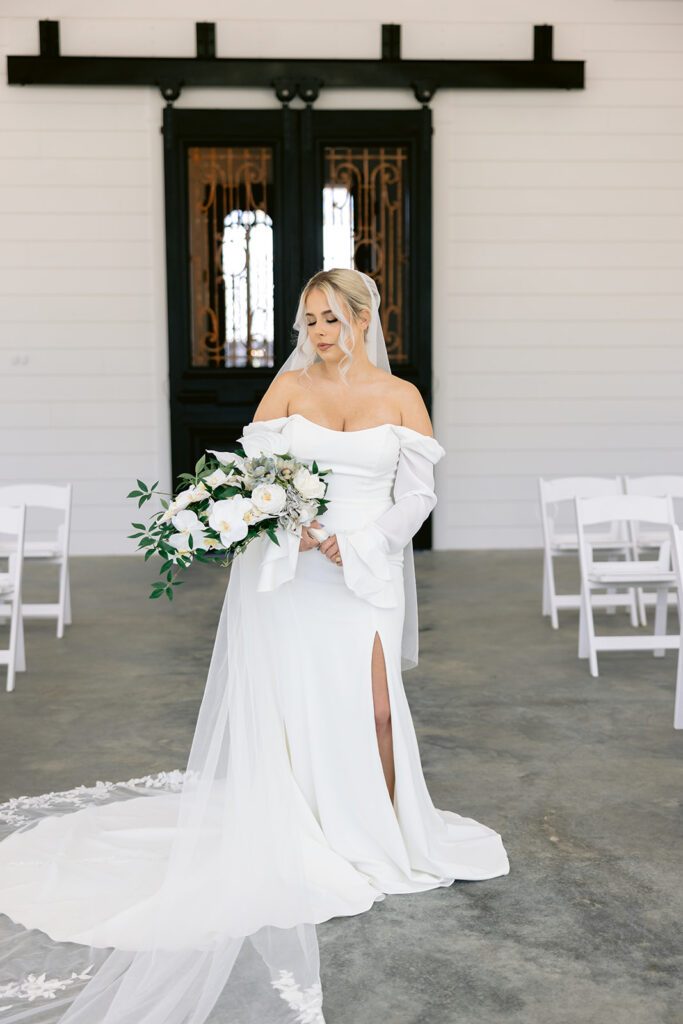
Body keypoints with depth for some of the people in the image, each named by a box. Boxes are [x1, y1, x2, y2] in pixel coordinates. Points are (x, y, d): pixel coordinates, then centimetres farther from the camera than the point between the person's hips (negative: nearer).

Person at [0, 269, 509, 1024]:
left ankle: (385, 837, 12)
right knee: (290, 702, 1)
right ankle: (305, 843, 16)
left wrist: (358, 543, -9)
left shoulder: (401, 396, 6)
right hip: (289, 568, 1)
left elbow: (417, 493, 4)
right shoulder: (288, 385, 6)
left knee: (375, 708, -8)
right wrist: (288, 524, -17)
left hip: (365, 569, 0)